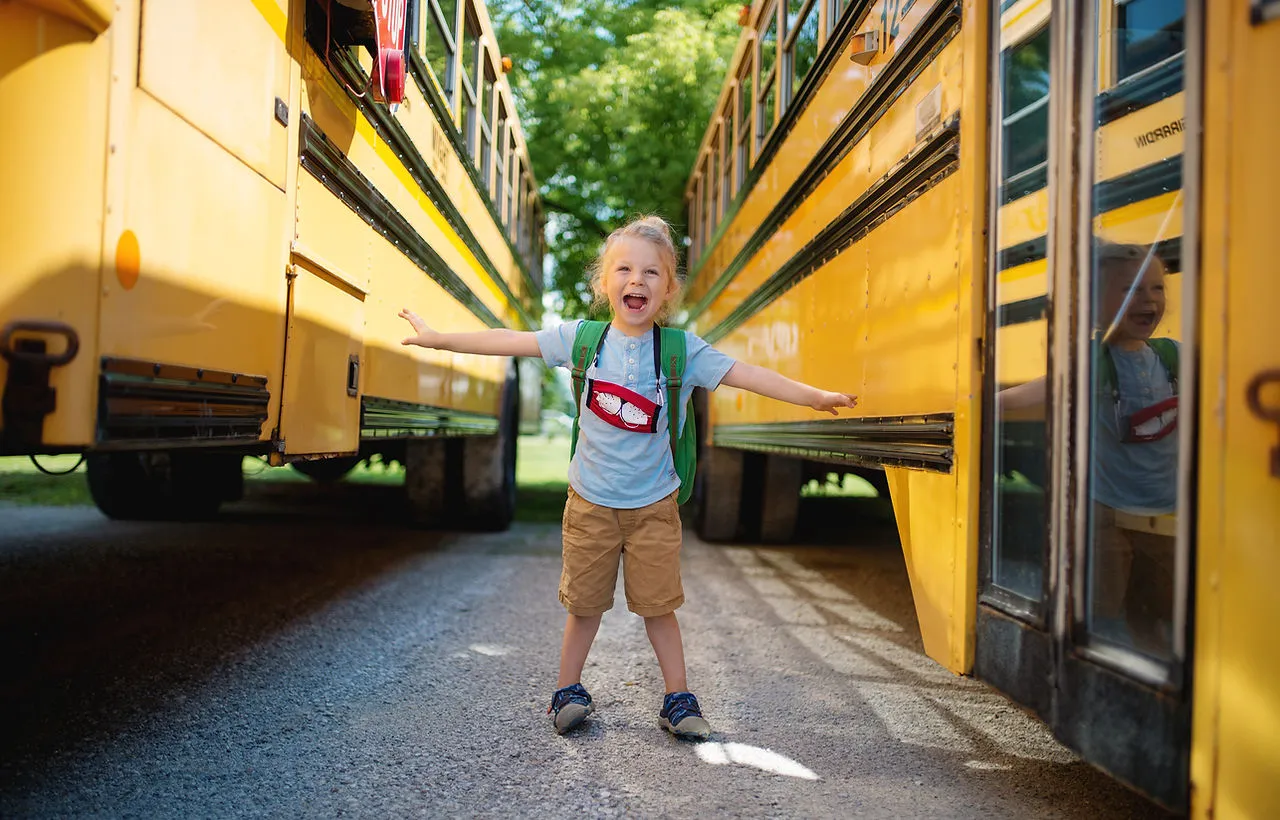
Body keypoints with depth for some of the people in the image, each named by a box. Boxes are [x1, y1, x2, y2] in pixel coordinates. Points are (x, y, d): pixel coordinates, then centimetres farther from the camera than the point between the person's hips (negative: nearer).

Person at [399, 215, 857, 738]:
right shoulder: (581, 339, -6)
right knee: (583, 603, 12)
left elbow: (748, 375, -11)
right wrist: (436, 338, 0)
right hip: (590, 502, 1)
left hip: (653, 506, -1)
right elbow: (506, 341, -2)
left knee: (658, 606, 6)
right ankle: (569, 690, 31)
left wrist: (815, 397, -15)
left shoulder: (683, 350, -8)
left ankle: (678, 699, 22)